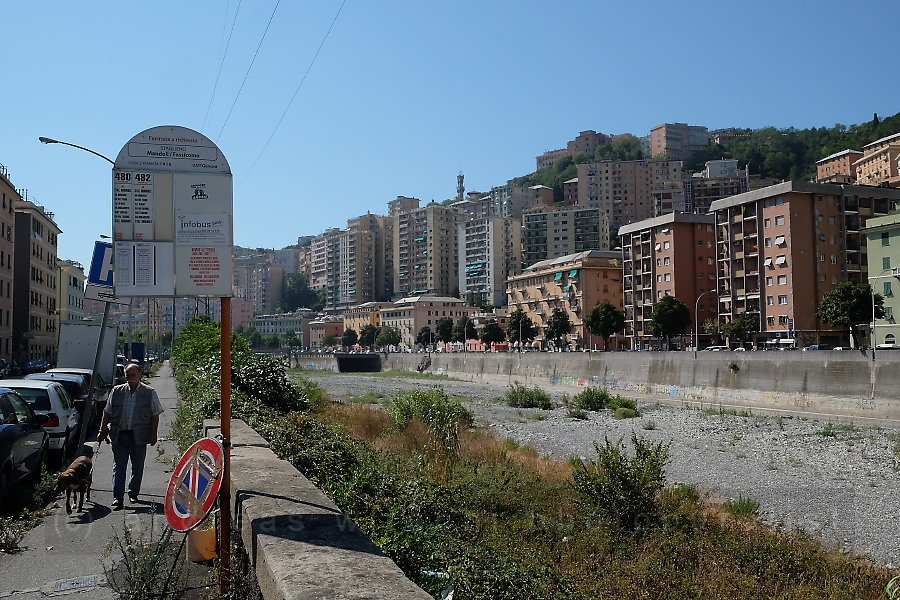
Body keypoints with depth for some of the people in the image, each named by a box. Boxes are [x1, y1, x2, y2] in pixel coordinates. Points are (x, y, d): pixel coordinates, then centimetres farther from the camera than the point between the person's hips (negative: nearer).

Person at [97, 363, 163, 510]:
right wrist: (102, 431, 5)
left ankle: (133, 493, 26)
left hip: (139, 436, -1)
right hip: (120, 435, 1)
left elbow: (155, 415, 2)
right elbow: (107, 413, 12)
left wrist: (153, 434, -4)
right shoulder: (117, 391, 8)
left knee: (138, 467, 9)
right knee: (118, 467, -3)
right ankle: (118, 498, -3)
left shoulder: (149, 393, 2)